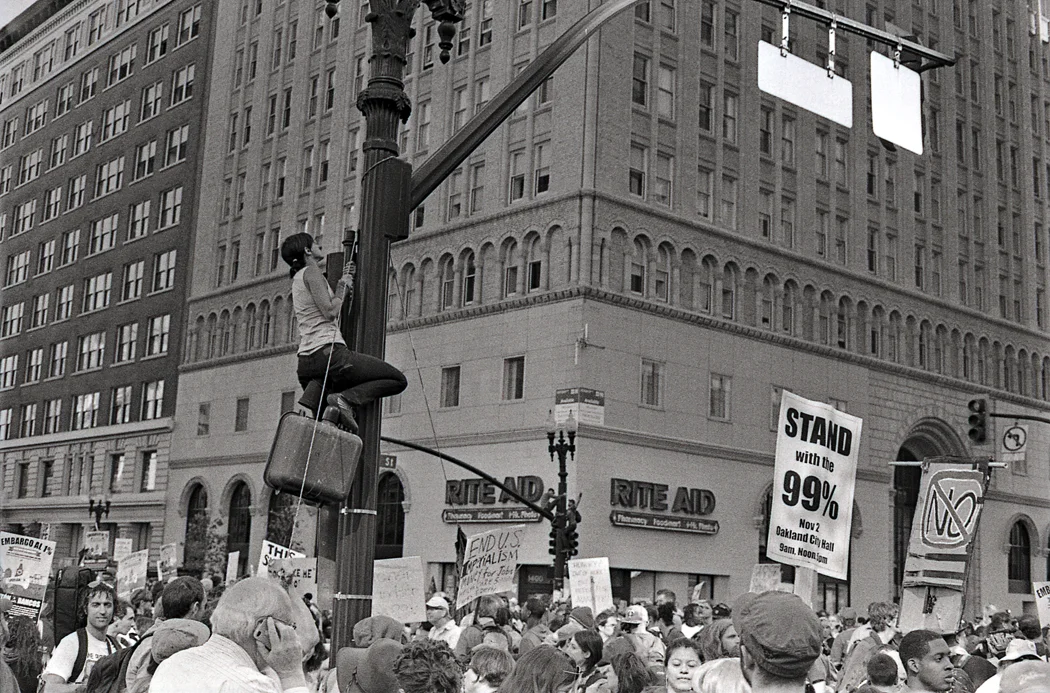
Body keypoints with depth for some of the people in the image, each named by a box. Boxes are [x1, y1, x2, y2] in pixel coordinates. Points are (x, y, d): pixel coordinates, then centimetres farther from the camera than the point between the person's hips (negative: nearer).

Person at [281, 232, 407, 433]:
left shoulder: (297, 280, 24)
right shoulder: (311, 272, -3)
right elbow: (330, 312, -14)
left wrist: (346, 280, 26)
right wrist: (342, 288, 2)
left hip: (305, 362, 9)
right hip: (329, 354, -9)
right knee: (398, 380, -4)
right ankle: (347, 399, -20)